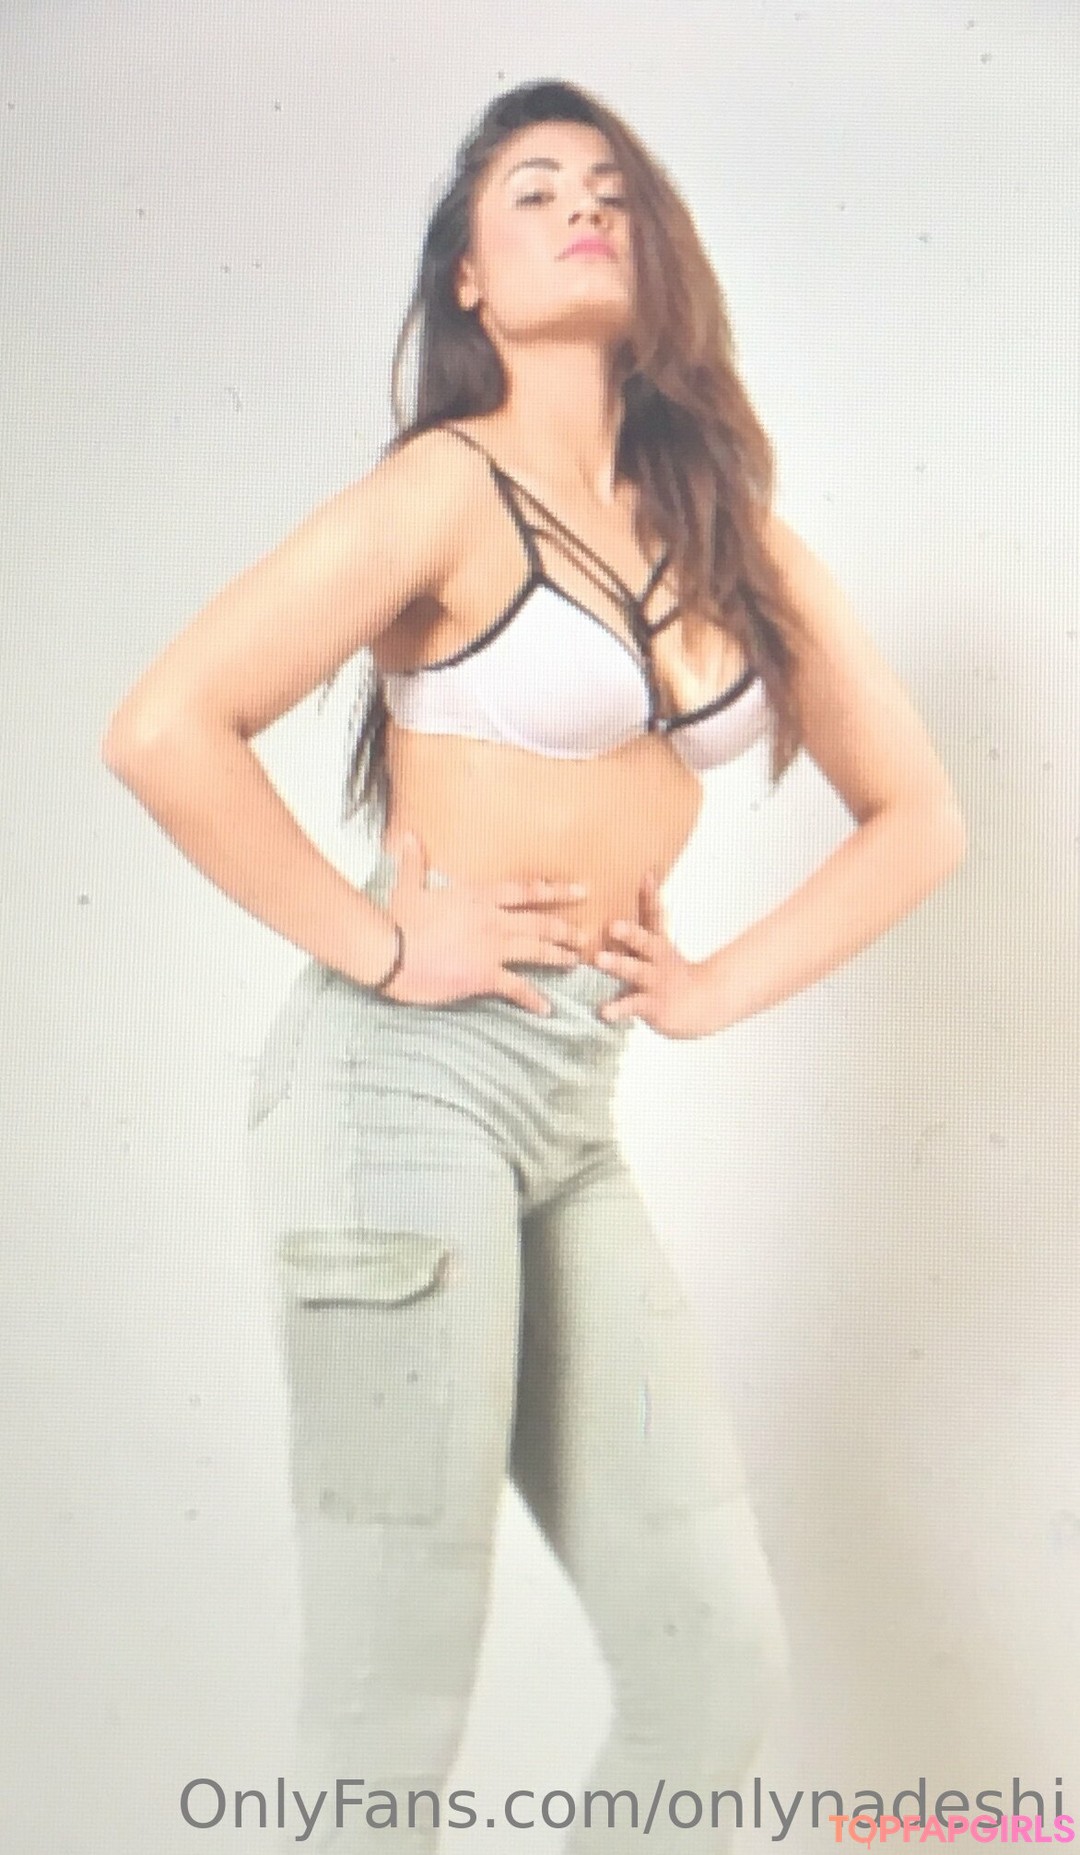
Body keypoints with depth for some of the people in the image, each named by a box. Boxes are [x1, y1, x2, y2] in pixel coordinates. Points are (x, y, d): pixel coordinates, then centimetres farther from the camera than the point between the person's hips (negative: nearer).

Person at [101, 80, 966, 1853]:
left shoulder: (732, 526, 13)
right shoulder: (448, 489, -4)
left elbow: (916, 813, 16)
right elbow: (166, 729, -14)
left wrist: (716, 986, 5)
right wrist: (377, 943, -10)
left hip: (576, 1114, 6)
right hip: (408, 1079, -5)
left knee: (723, 1670, 8)